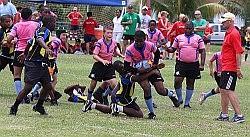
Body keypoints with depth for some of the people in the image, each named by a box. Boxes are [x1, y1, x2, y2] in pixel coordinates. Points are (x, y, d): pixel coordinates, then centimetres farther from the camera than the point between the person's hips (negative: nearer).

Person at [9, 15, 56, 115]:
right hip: (33, 64, -10)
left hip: (42, 64, 10)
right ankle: (14, 108, 1)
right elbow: (39, 39, -34)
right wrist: (47, 48, -53)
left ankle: (39, 106, 24)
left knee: (48, 86, 6)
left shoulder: (44, 31, 17)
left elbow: (30, 42, 29)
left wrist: (25, 54, 44)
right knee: (28, 87, -10)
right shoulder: (45, 30, -11)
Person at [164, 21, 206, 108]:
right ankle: (179, 99, 8)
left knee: (190, 83, 6)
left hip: (193, 64, 0)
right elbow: (173, 49, 11)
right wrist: (167, 49, -13)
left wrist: (202, 64, -6)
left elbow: (202, 51, 2)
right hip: (181, 63, 0)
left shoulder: (198, 38, 4)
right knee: (177, 81, -13)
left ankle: (187, 103, 15)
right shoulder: (179, 38, 7)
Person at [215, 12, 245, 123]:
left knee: (229, 91, -13)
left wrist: (238, 68, -23)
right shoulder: (228, 34, 17)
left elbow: (238, 52, -20)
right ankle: (224, 115, 21)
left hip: (230, 68, -11)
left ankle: (239, 115, -15)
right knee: (223, 90, 14)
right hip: (226, 68, 11)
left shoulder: (234, 34, -15)